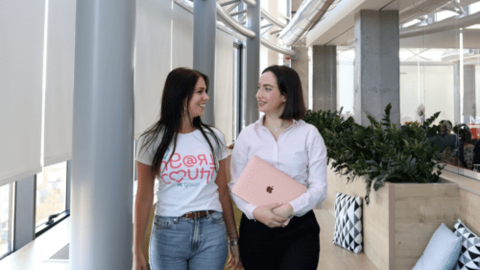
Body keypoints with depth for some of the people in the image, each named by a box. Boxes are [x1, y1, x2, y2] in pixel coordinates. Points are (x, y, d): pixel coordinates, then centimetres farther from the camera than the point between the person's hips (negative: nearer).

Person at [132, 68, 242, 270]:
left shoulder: (213, 138, 4)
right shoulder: (153, 140, -1)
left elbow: (223, 191, 7)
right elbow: (144, 198, -1)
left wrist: (233, 239, 8)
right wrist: (137, 251, -3)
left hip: (211, 232, 2)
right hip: (169, 232, -1)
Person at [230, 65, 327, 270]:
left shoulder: (309, 134, 1)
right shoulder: (248, 135, 5)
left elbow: (319, 187, -2)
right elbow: (236, 185, 2)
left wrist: (290, 208, -18)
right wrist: (255, 211, -15)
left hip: (299, 229, -1)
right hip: (255, 227, 2)